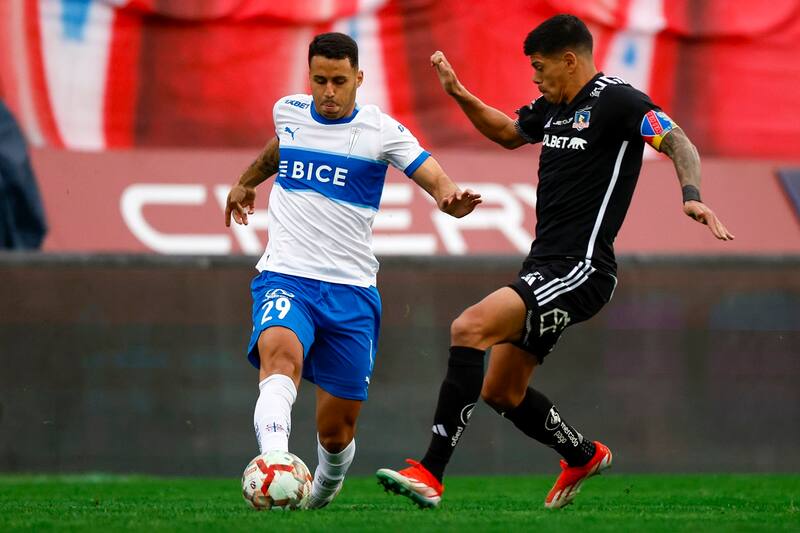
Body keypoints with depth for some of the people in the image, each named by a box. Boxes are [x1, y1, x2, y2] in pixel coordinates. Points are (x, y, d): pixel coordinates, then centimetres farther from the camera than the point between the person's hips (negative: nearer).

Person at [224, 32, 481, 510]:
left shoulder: (381, 130, -2)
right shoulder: (287, 111, 8)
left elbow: (435, 179, -10)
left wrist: (451, 198, -34)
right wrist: (246, 181, 48)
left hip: (351, 290, -1)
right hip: (286, 277, 1)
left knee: (336, 430, 2)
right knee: (280, 350, -35)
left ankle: (326, 489, 36)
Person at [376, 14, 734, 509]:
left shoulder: (615, 100, -10)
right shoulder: (555, 107, 15)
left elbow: (679, 143, -20)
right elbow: (509, 133, 35)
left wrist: (692, 196, -38)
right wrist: (460, 95, 22)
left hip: (581, 270, -10)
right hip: (545, 264, 10)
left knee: (470, 328, -26)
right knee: (501, 392, 16)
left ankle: (431, 474, -27)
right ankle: (585, 456, 40)